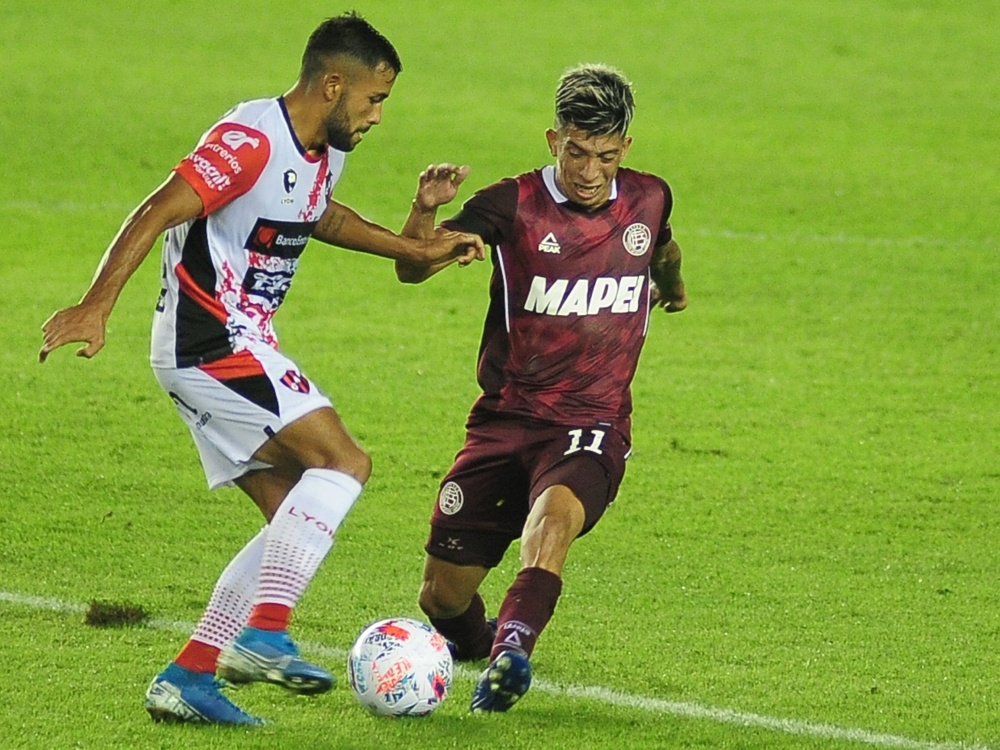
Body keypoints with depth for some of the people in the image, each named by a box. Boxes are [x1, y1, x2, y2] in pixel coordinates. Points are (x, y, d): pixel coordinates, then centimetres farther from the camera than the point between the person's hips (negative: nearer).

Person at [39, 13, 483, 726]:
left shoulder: (325, 152, 11)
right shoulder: (251, 141, -19)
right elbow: (157, 213, -25)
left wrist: (416, 249, 29)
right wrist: (97, 305, -34)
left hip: (239, 348, 10)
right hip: (210, 341, -10)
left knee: (300, 518, 8)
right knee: (344, 461, -18)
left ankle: (185, 679, 8)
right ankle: (262, 634, -23)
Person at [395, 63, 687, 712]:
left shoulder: (648, 200, 2)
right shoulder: (515, 206, -8)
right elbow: (412, 269, -16)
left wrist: (673, 282, 49)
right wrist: (426, 211, -36)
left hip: (593, 426, 0)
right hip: (506, 421, 0)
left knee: (556, 511, -36)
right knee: (442, 597, 3)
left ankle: (513, 646, -52)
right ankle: (476, 643, 37)